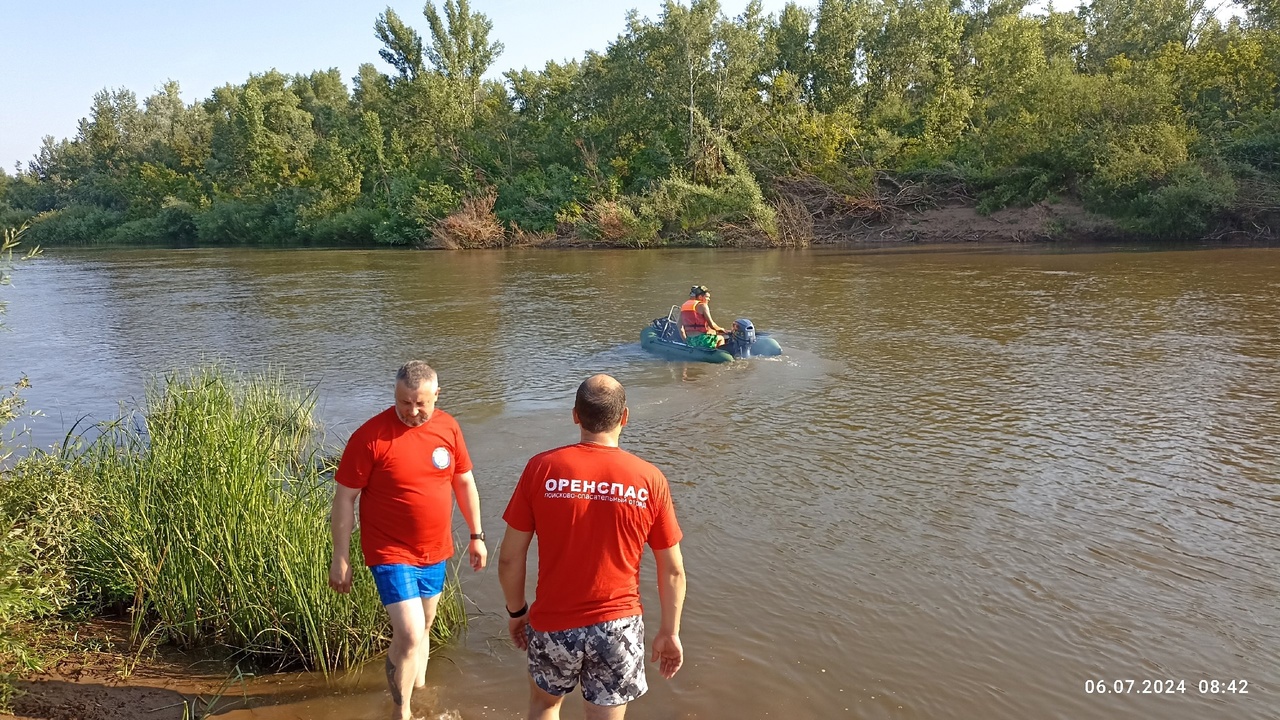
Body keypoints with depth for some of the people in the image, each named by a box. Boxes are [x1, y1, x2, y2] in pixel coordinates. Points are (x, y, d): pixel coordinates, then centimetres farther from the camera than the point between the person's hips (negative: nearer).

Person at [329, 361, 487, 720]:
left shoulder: (448, 427, -3)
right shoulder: (371, 436, -17)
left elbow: (464, 482, 9)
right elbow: (345, 498, -11)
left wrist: (476, 535, 11)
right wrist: (340, 559, -9)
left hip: (435, 553, 5)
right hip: (392, 554, -5)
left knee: (422, 629, 20)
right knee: (409, 636, -9)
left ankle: (418, 688, 44)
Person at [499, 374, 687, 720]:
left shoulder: (542, 468, -11)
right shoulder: (649, 479, -10)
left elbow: (510, 558, -6)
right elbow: (673, 570, -4)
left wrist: (516, 611, 10)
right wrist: (670, 632, 9)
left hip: (553, 623, 0)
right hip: (618, 625, 0)